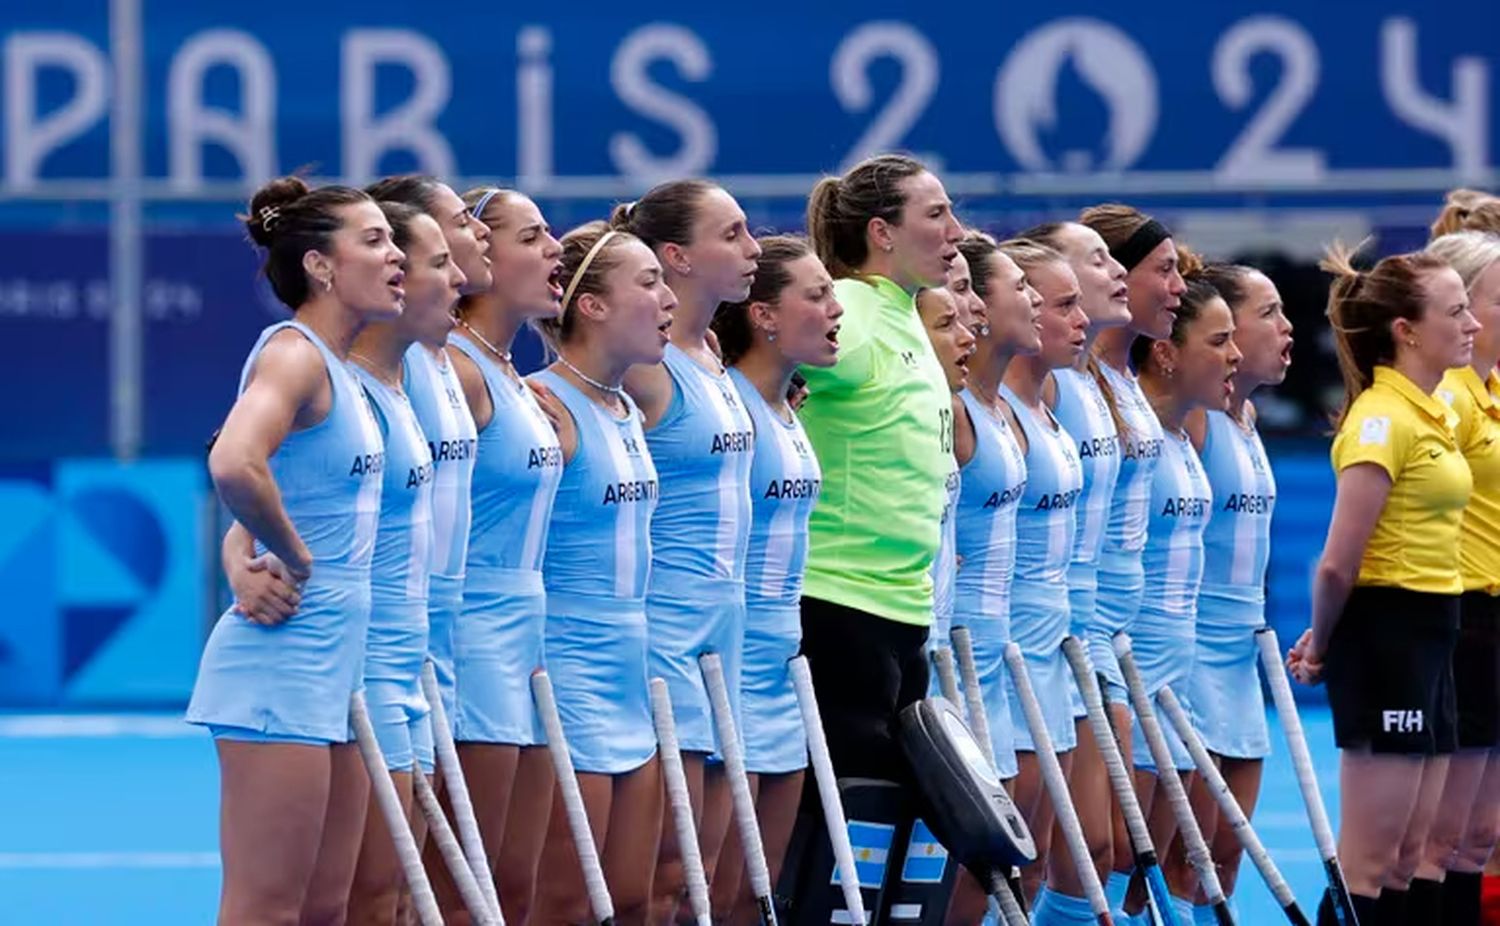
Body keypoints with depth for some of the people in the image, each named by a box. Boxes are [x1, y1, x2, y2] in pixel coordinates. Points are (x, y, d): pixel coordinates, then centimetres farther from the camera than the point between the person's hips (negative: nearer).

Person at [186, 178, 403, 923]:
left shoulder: (338, 366, 15)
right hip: (284, 658, -10)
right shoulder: (293, 354, -14)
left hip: (334, 665, 10)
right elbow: (234, 465, -33)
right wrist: (294, 559, -18)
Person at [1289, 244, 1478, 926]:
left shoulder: (1433, 414, 13)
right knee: (1368, 864, -7)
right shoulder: (1383, 420, -16)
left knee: (1405, 858, 11)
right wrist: (1321, 644, -3)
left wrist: (1326, 639, 14)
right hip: (1386, 634, -9)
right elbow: (1339, 562, -18)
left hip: (1431, 632, 9)